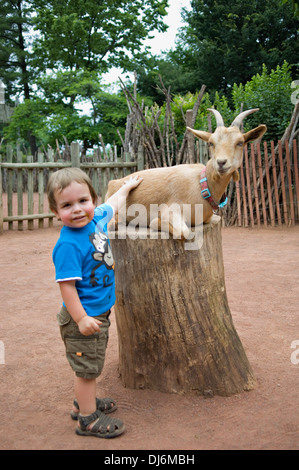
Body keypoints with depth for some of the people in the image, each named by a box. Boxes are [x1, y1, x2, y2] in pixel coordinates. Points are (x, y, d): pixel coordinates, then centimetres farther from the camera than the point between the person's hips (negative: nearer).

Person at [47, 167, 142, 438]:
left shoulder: (97, 218, -1)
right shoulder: (68, 245, -25)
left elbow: (114, 204, 20)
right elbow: (66, 284, -26)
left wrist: (127, 186, 35)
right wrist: (81, 318, -29)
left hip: (99, 312, 8)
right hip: (83, 316, -8)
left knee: (91, 365, 23)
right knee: (86, 368, 5)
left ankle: (85, 402, 41)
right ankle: (88, 419, 20)